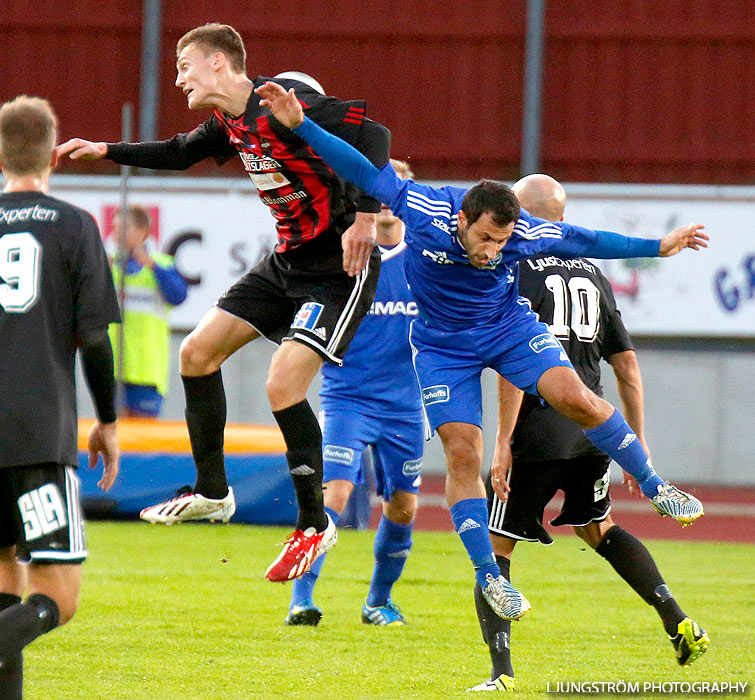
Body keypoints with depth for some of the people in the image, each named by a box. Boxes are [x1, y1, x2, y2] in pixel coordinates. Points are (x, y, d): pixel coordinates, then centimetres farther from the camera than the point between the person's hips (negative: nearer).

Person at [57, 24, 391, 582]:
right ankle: (212, 493, 21)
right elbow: (181, 153, 28)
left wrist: (365, 217, -34)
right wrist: (106, 151, 23)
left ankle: (314, 525, -4)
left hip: (340, 268, -10)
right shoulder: (230, 123, 6)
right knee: (198, 353, 8)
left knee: (283, 385, -19)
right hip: (287, 262, 10)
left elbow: (373, 135, -29)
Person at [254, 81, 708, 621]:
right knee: (462, 455, -9)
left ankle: (652, 486, -2)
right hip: (443, 345, 0)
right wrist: (300, 125, -23)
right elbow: (365, 172, -19)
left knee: (575, 398, -21)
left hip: (510, 328, 0)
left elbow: (586, 242, -6)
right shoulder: (424, 210, -28)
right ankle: (489, 575, 0)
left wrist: (659, 247, -1)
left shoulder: (527, 233, -24)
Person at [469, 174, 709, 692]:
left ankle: (502, 673, -6)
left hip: (538, 433, -6)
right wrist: (638, 442, 20)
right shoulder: (593, 275, 14)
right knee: (598, 528, 28)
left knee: (494, 548, 3)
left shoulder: (516, 270, -6)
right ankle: (677, 620, 16)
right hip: (592, 429, 6)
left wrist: (503, 442, -15)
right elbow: (627, 363, 15)